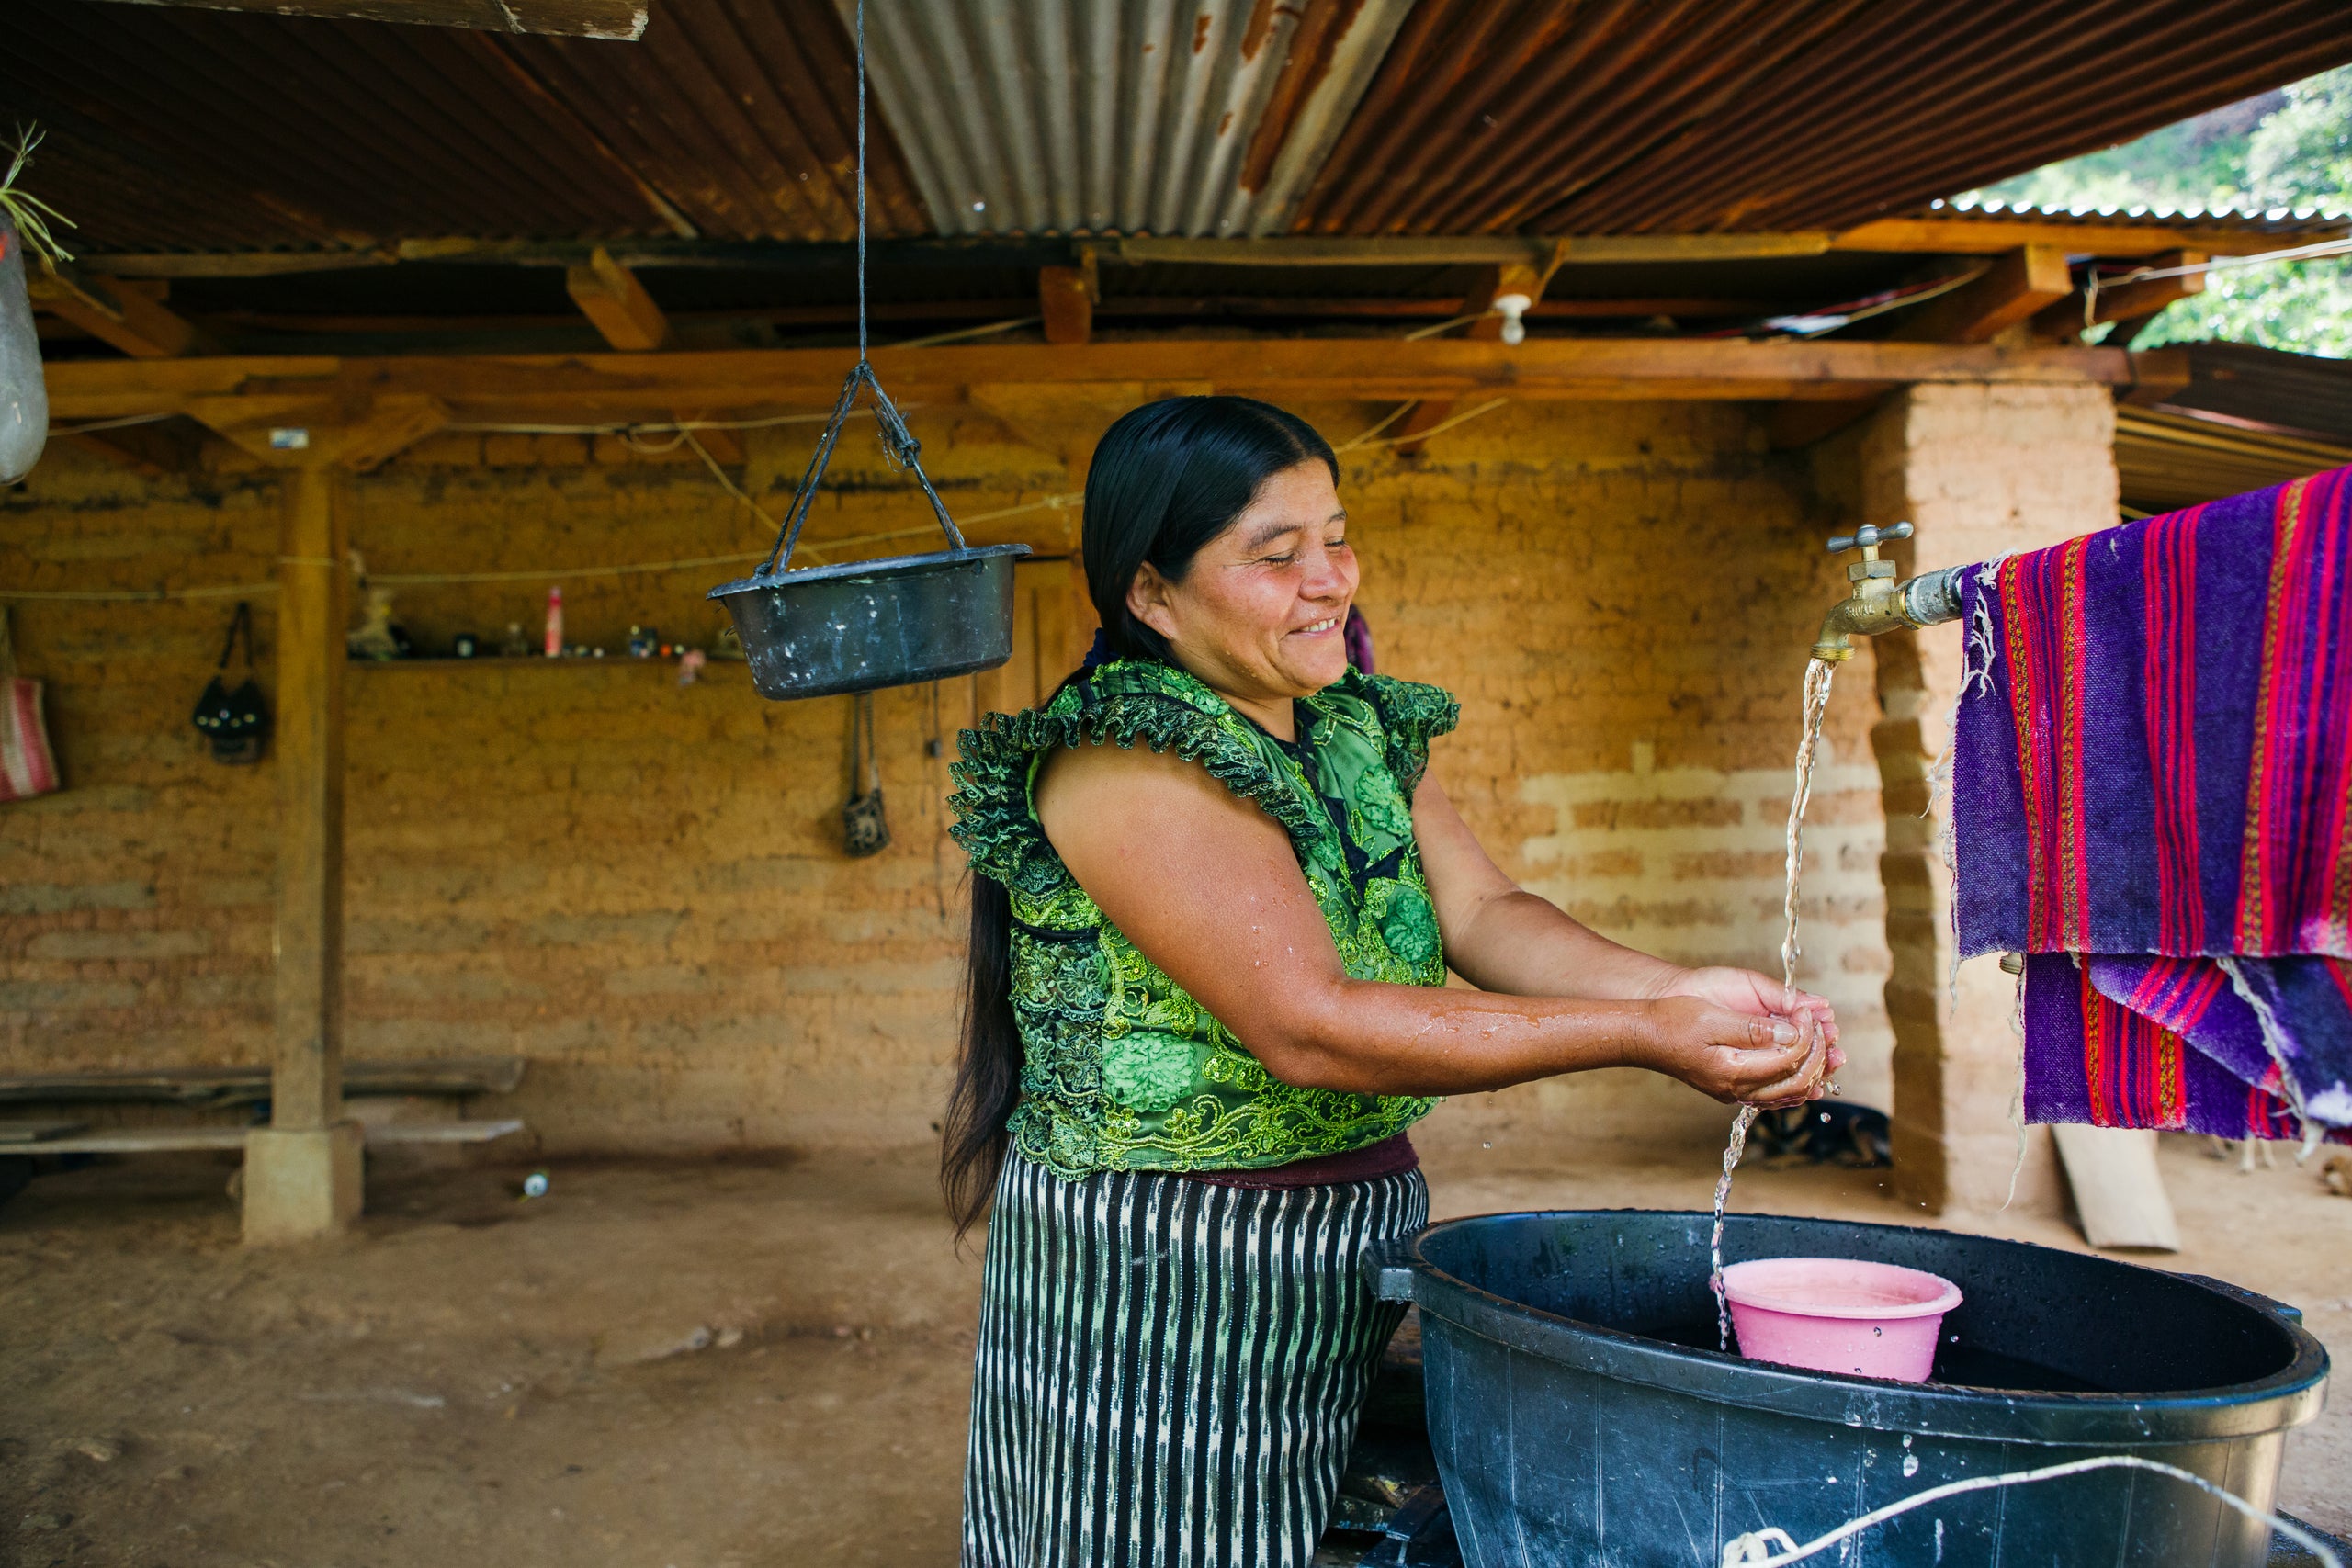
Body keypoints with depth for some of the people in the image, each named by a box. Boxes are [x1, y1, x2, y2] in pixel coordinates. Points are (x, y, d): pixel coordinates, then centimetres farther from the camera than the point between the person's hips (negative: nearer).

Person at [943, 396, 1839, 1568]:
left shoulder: (1367, 731, 8)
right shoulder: (1122, 758, -19)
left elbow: (1482, 913, 0)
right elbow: (1307, 1026, -27)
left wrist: (1677, 988, -19)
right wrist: (1643, 1038, -27)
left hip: (1355, 1240, 7)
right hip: (1155, 1281, -7)